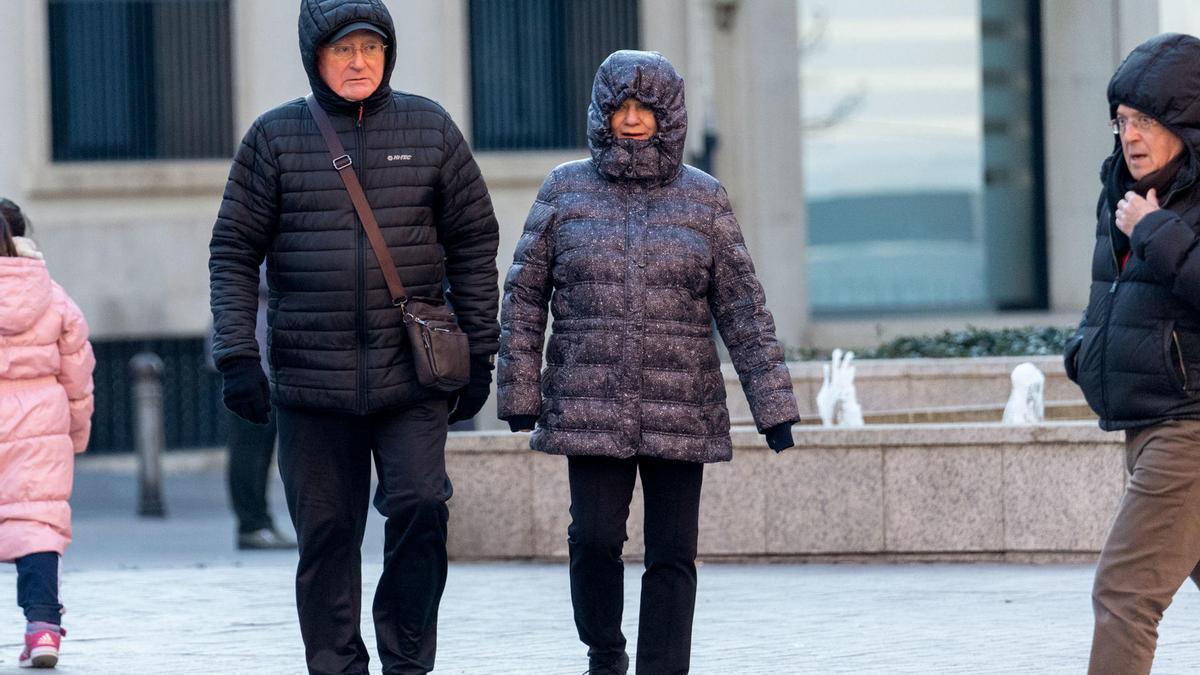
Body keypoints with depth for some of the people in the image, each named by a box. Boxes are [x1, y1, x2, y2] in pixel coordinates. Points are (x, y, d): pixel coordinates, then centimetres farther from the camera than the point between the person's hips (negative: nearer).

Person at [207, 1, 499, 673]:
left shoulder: (429, 128, 6)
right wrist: (237, 357, -5)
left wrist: (479, 353, 7)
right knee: (326, 535, 3)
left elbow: (473, 242, 10)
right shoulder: (275, 137, 4)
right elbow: (235, 251, 4)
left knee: (421, 507, -14)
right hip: (311, 379, 0)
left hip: (413, 376, 0)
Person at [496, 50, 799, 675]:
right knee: (594, 539, -8)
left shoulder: (702, 199, 3)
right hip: (591, 407, 0)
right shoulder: (566, 191, 3)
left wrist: (773, 405, -3)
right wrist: (518, 390, 0)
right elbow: (524, 295, 5)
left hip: (680, 412, 0)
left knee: (672, 553, -1)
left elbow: (741, 307, 2)